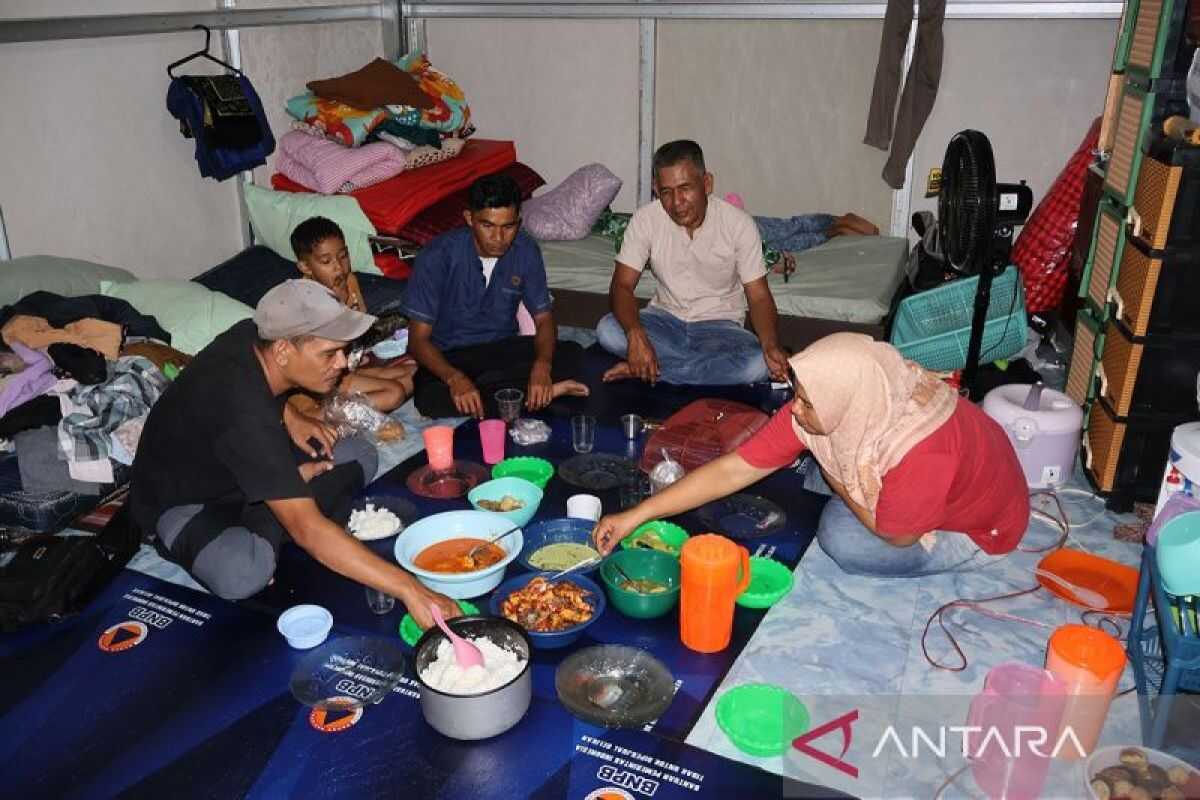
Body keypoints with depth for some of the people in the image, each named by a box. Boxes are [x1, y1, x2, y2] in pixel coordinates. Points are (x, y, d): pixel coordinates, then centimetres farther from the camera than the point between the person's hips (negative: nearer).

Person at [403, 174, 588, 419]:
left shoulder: (526, 251, -9)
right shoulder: (438, 256, -20)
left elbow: (544, 319, -3)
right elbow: (418, 339, -18)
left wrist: (542, 365, -26)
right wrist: (454, 378, -38)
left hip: (503, 347, 2)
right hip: (450, 355, -1)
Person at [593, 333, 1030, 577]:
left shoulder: (922, 450, -42)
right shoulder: (827, 407, -23)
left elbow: (895, 536, -24)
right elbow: (731, 470, -21)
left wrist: (837, 482, -16)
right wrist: (634, 516, -23)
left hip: (977, 529, -5)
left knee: (843, 539, -22)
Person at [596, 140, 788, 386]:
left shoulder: (739, 224, -14)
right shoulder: (645, 219, -12)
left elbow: (759, 296, -12)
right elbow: (622, 286, -15)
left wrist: (771, 345, -32)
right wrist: (635, 334, -36)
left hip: (719, 325, -1)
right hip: (665, 318, 1)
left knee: (758, 364, -32)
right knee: (607, 330, -28)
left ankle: (646, 369, -21)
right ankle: (712, 368, -20)